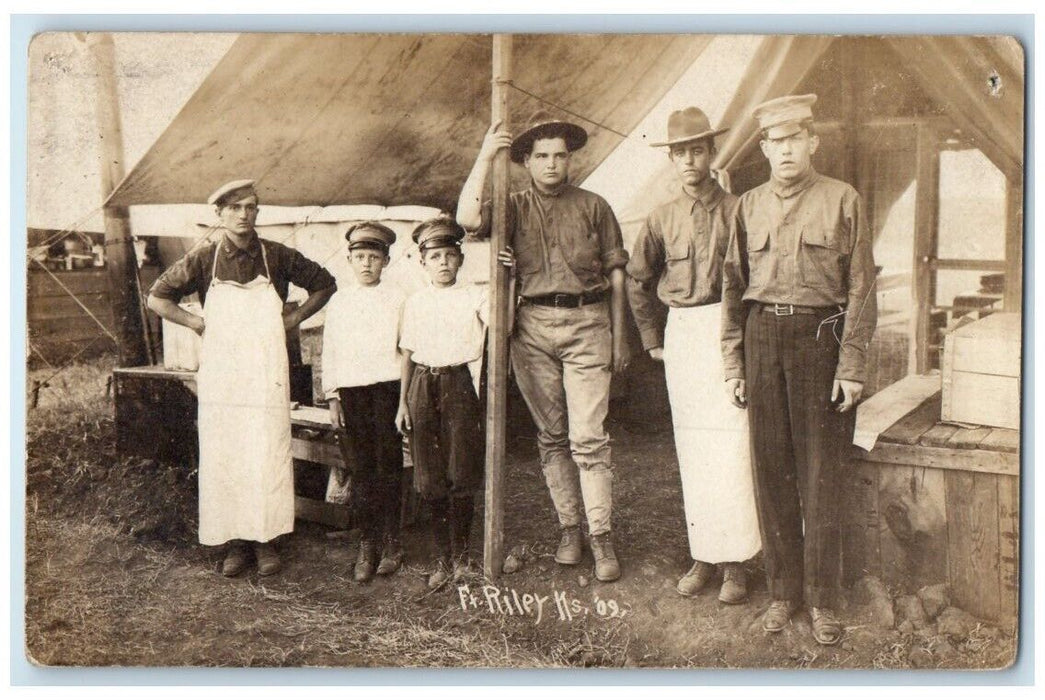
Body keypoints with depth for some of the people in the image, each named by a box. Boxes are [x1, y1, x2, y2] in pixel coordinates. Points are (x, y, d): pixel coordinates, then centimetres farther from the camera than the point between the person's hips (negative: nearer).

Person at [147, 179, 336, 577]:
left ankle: (266, 541, 11)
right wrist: (197, 323, 0)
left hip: (267, 373, 0)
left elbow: (325, 284, 13)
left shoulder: (277, 257, 2)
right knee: (222, 458, 3)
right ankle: (234, 542, 13)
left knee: (269, 455, -1)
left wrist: (294, 318, 3)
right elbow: (157, 298, 10)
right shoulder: (203, 259, 2)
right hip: (220, 375, 1)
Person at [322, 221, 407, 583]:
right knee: (361, 467, 3)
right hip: (351, 390, 2)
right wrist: (332, 397, 9)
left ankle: (391, 542, 10)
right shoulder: (339, 301, 11)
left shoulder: (397, 299, 4)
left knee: (388, 465, 0)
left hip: (387, 387, -2)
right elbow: (330, 352, 13)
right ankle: (368, 541, 10)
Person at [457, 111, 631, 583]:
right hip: (532, 326, 2)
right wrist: (485, 158, -9)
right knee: (551, 437, 7)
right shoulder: (515, 207, 10)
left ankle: (601, 539, 0)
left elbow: (615, 274, 11)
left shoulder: (593, 207, 10)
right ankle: (569, 528, 18)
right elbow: (467, 219, -11)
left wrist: (618, 336, 7)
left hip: (586, 323, -1)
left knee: (588, 437, -8)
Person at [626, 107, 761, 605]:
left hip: (727, 330, -3)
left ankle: (735, 563, 3)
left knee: (731, 446, -6)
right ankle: (704, 556, 18)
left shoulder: (737, 211, -2)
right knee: (692, 449, 7)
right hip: (680, 334, 4)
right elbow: (637, 281, 20)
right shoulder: (662, 219, 9)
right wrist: (651, 338, 17)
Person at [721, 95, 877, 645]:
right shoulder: (749, 206, 10)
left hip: (819, 336, -3)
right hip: (762, 337, 3)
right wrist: (733, 365, 8)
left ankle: (822, 600, 12)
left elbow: (860, 289, 0)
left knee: (820, 475, 0)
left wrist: (851, 366, -6)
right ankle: (782, 592, 18)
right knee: (771, 470, 6)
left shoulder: (842, 201, 1)